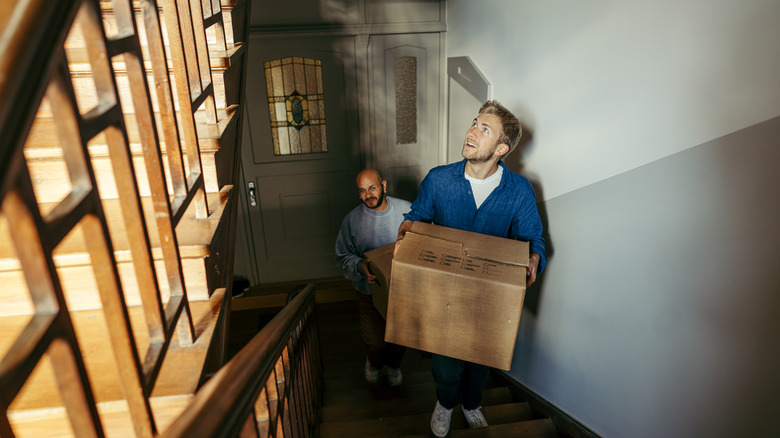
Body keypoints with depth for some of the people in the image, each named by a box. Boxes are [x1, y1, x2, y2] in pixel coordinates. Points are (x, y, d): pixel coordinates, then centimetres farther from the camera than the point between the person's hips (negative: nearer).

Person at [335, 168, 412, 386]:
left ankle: (393, 364, 52)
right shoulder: (352, 219, -11)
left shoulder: (406, 209, -11)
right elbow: (344, 256, -4)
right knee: (376, 341, 5)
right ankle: (374, 362, 43)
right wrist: (360, 266, -24)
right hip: (371, 292, -1)